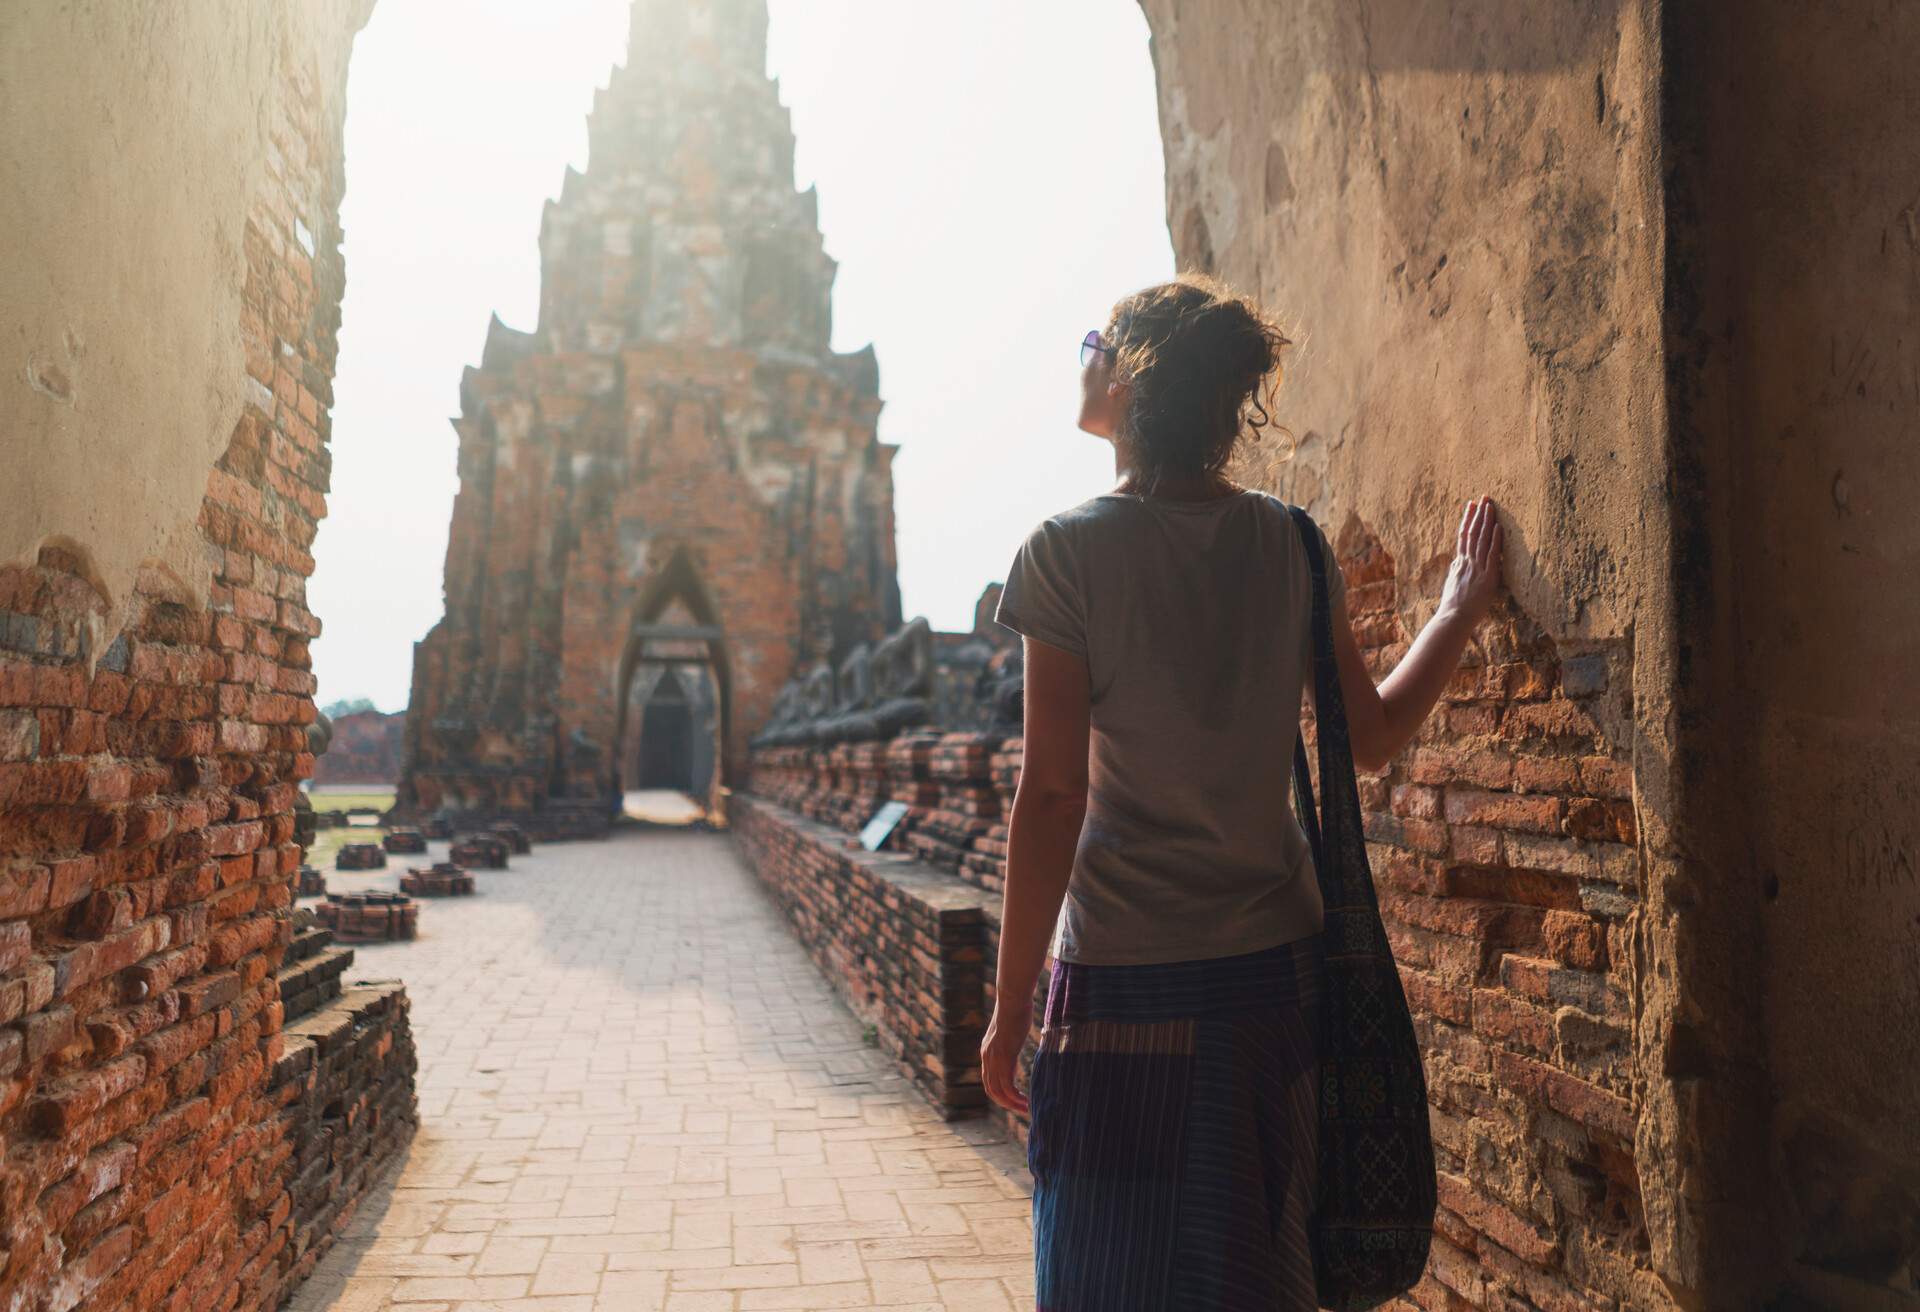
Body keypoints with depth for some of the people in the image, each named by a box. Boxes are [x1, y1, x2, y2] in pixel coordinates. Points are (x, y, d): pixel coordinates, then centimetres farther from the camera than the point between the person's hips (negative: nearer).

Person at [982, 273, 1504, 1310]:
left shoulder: (1069, 552, -12)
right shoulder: (1293, 544, 1)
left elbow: (1052, 795, -15)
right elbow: (1372, 739, 9)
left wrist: (1011, 1006, -7)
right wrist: (1458, 612, 25)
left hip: (1123, 983, -5)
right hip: (1276, 964, 5)